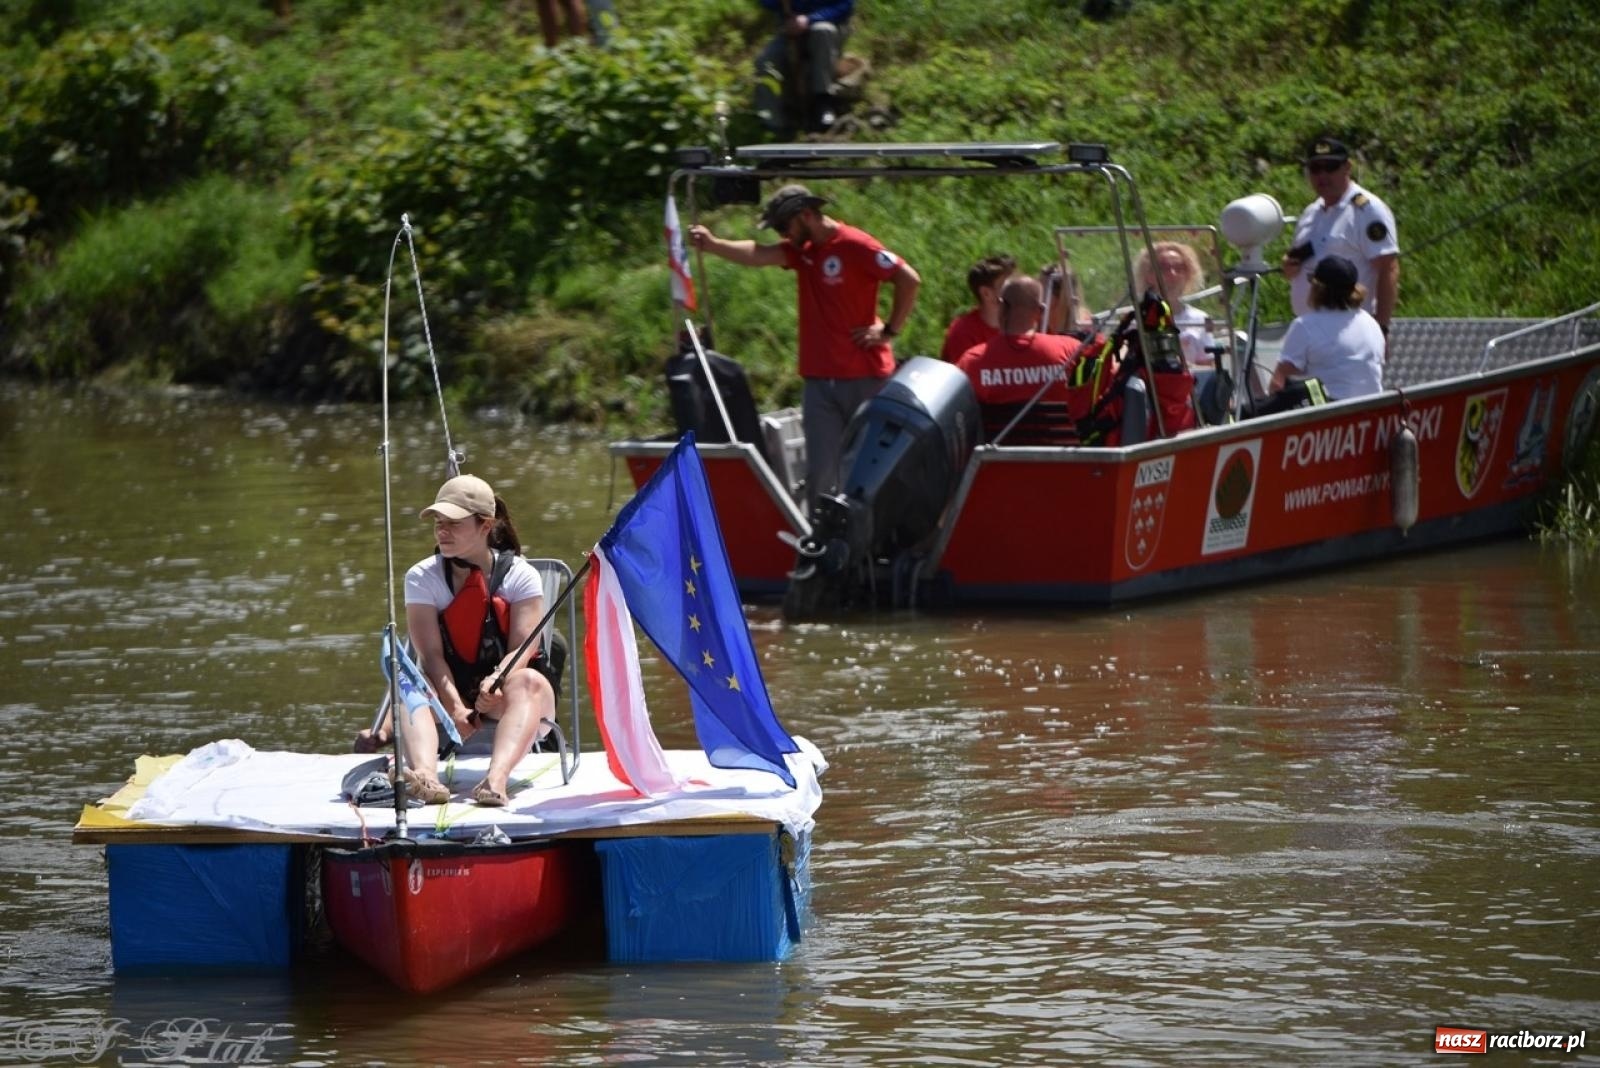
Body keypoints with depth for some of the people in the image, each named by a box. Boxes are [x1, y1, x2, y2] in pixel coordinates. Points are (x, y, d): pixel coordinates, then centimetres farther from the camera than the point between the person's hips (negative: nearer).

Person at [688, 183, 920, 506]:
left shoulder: (855, 246, -11)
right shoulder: (802, 249, 10)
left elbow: (910, 280, -16)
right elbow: (759, 255, -7)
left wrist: (889, 331, -12)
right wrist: (712, 245, -23)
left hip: (864, 379, -6)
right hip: (820, 380, 6)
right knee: (820, 473, 2)